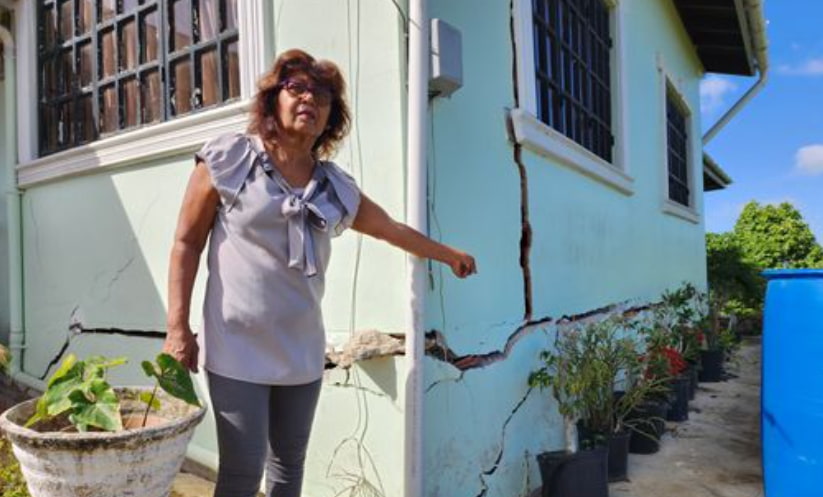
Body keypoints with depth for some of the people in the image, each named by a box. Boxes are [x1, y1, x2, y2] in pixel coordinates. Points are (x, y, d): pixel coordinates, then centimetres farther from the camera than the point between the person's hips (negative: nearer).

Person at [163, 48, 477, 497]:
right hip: (237, 349, -4)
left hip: (301, 351, 4)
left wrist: (450, 254, 32)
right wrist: (178, 329, -7)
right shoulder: (229, 158, -3)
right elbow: (187, 243, -1)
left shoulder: (335, 186, 7)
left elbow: (393, 229, 22)